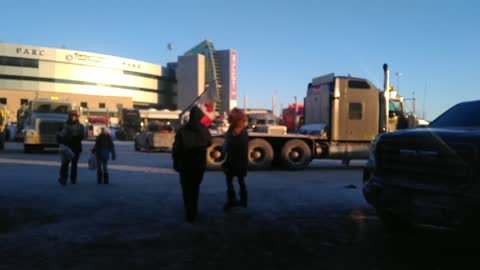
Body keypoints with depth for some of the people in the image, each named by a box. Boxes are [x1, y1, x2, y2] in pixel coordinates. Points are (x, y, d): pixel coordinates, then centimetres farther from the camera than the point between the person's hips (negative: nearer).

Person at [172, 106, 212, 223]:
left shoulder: (182, 131, -15)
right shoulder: (204, 130, -9)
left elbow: (176, 150, -12)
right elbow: (209, 143, 11)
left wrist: (176, 164, 1)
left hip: (185, 166, -2)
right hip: (199, 165, 2)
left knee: (187, 190, 11)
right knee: (195, 188, 21)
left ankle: (190, 215, 9)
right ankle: (193, 211, 30)